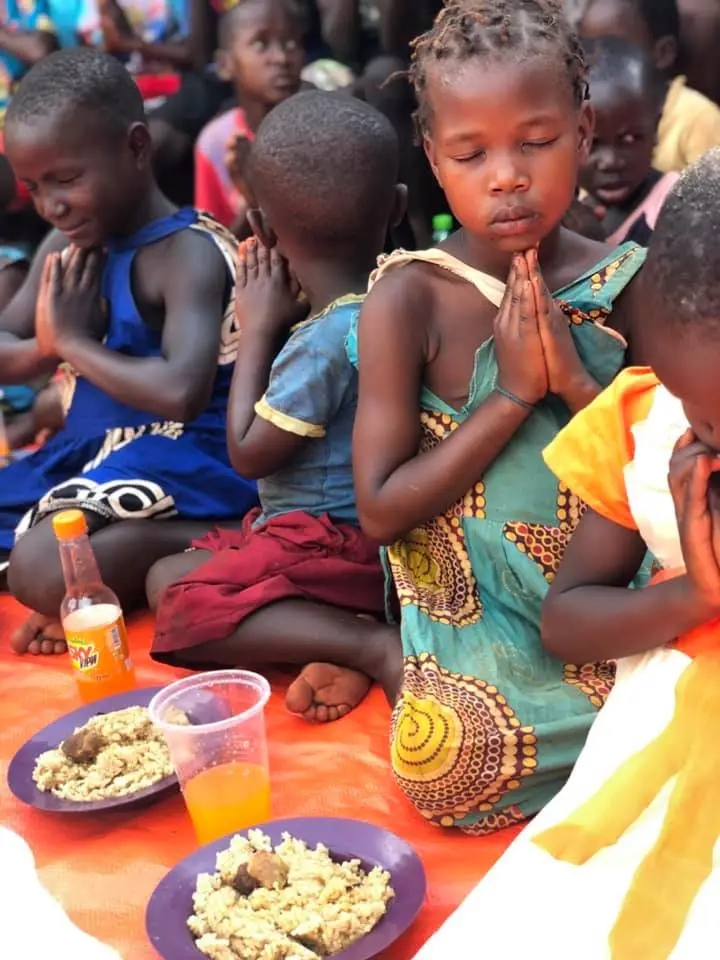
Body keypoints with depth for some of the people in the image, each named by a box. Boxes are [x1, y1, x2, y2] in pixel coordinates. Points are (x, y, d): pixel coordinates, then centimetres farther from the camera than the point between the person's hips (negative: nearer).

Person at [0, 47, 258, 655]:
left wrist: (74, 342, -19)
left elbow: (181, 393, -34)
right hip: (93, 449, 9)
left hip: (182, 455, -9)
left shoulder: (188, 255, -19)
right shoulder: (67, 247, 7)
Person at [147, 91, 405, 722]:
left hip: (333, 541, -9)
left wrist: (258, 328, -8)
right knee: (166, 576, 15)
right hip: (358, 532, 10)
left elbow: (249, 453, -13)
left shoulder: (325, 341, -26)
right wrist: (276, 326, 5)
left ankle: (376, 643, -20)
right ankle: (336, 629, -5)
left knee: (183, 610, -14)